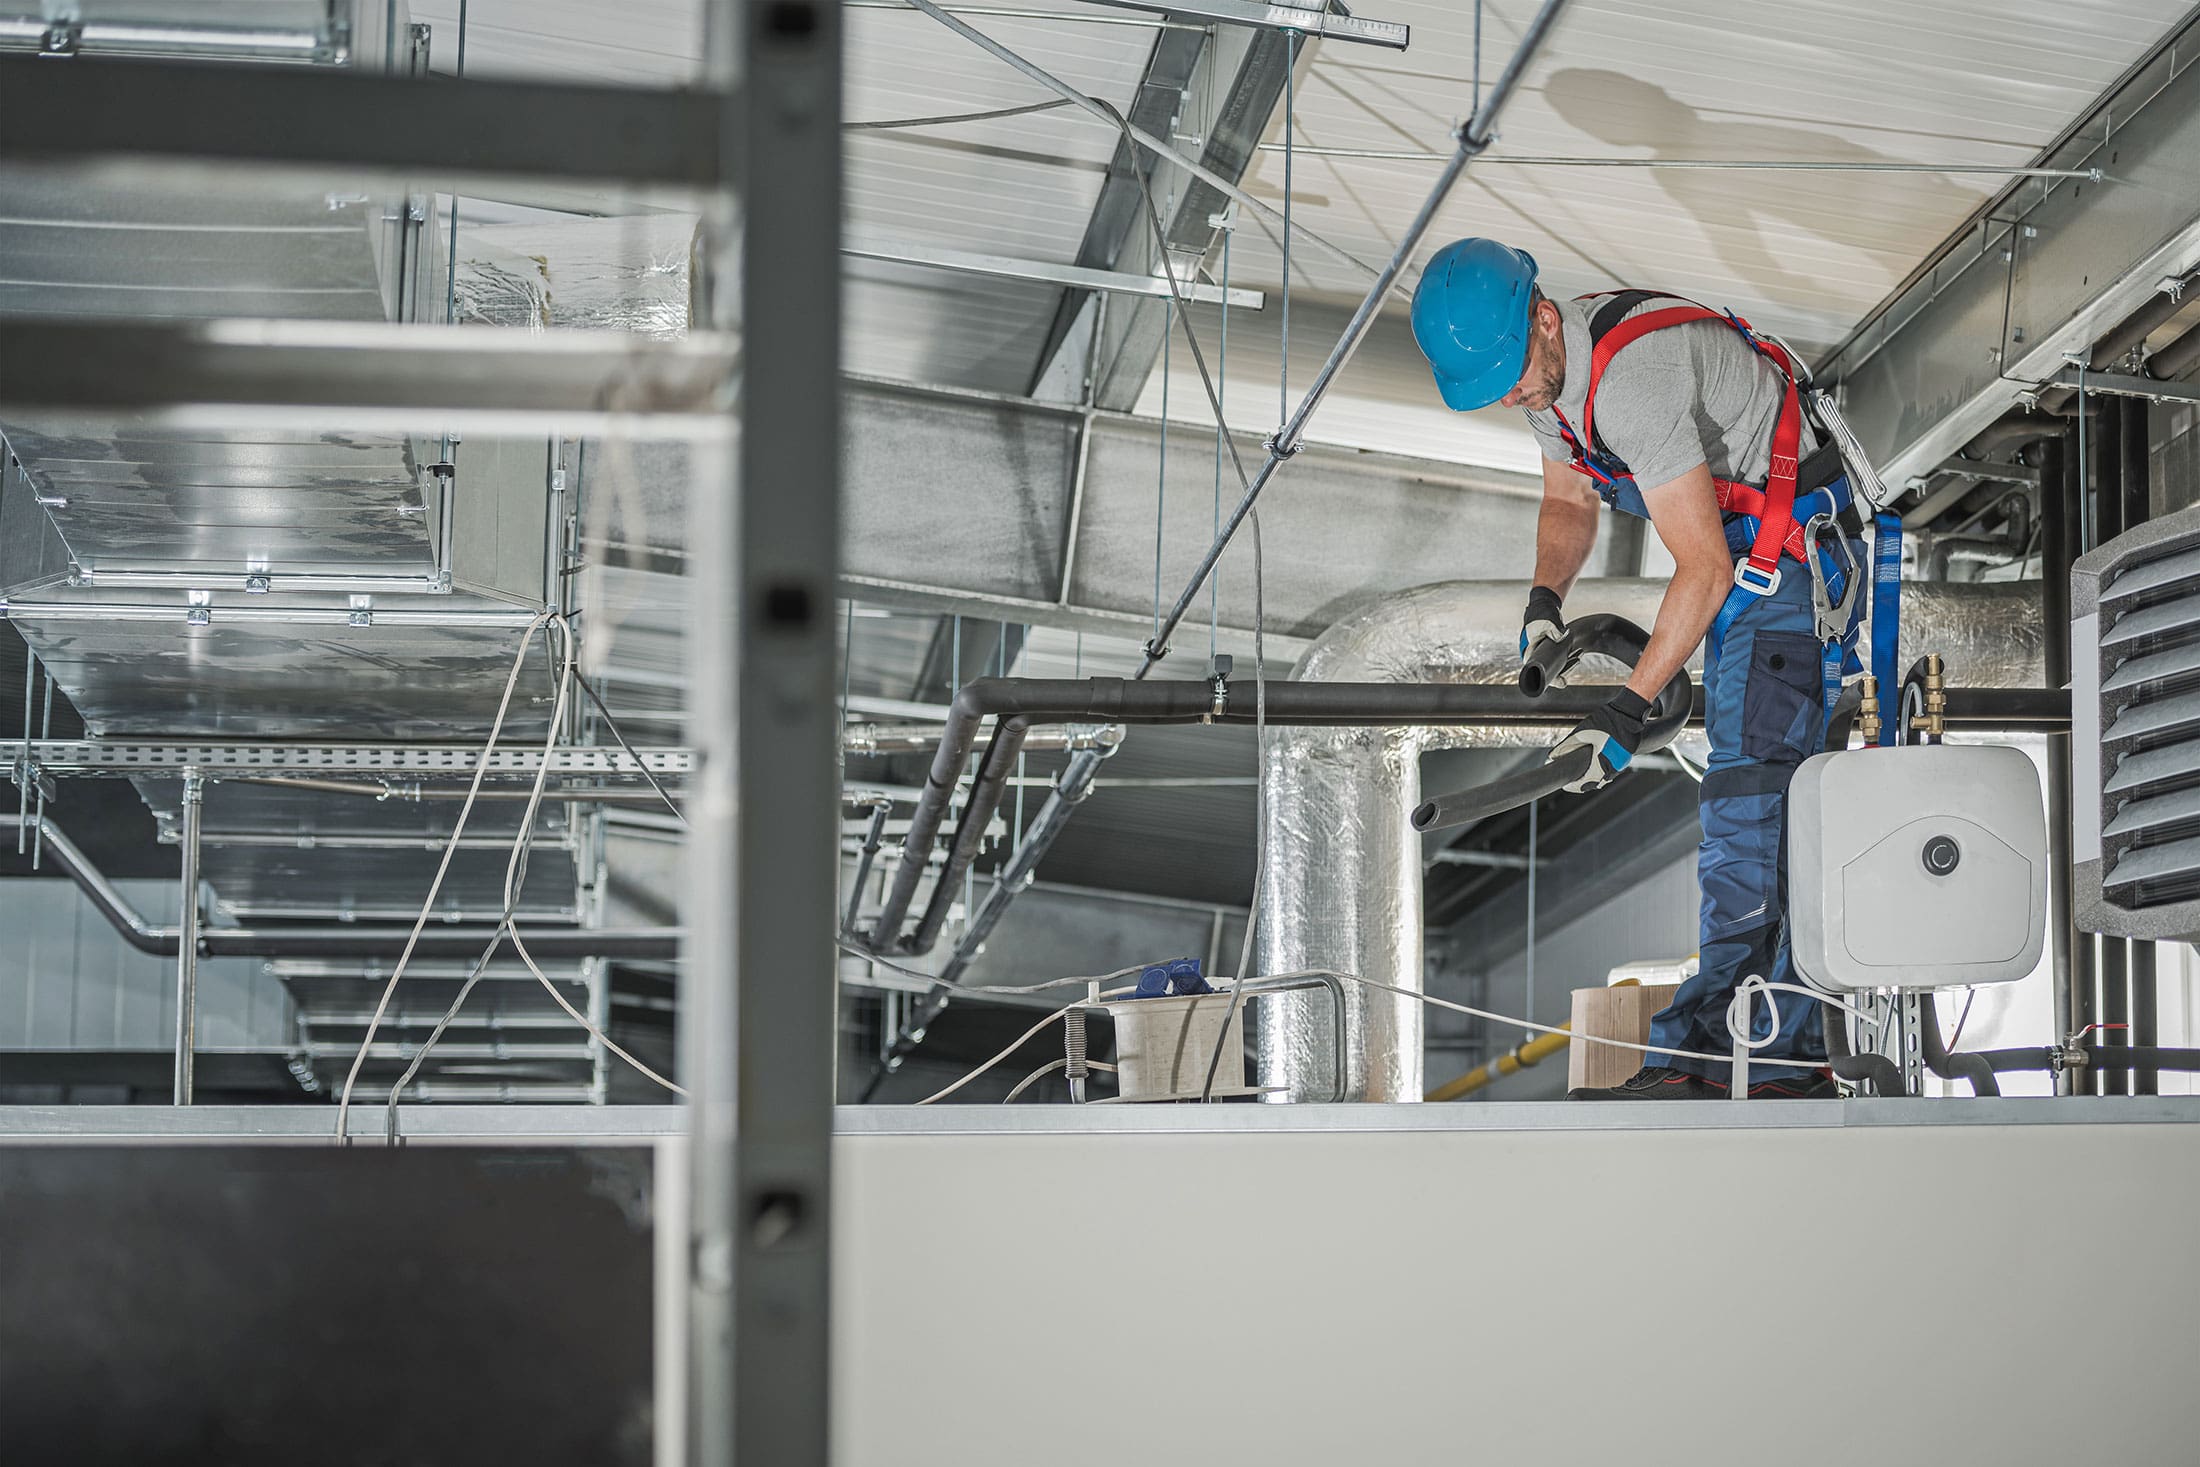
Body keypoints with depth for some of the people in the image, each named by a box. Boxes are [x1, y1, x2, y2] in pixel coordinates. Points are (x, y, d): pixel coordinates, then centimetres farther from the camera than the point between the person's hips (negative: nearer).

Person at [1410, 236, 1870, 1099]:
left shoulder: (1632, 375, -30)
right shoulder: (1541, 366, 1)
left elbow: (1703, 568, -28)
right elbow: (1567, 500, 17)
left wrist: (1629, 708, -27)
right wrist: (1545, 602, -1)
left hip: (1792, 550, -10)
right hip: (1738, 557, 10)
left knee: (1751, 787, -19)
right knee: (1763, 802, 9)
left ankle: (1707, 1052, -25)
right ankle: (1791, 1057, 11)